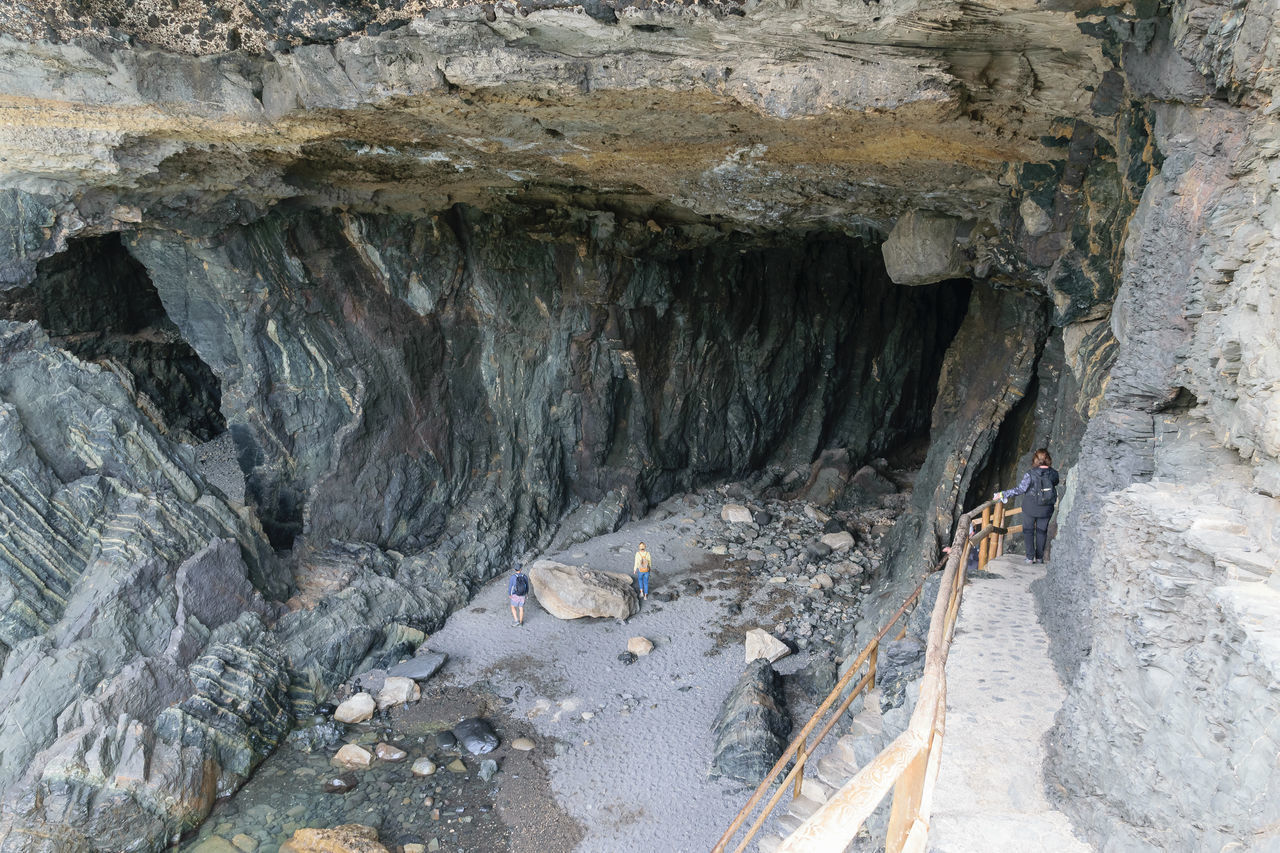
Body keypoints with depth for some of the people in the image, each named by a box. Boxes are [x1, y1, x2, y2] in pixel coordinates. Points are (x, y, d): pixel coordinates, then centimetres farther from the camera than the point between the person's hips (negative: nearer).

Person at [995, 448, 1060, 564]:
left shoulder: (1030, 474, -19)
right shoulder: (1053, 474, -10)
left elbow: (1020, 489, -16)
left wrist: (1003, 494, -8)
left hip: (1030, 507, -3)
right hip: (1046, 509, 3)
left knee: (1028, 530, 12)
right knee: (1042, 531, 17)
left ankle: (1030, 557, 9)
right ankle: (1040, 557, 21)